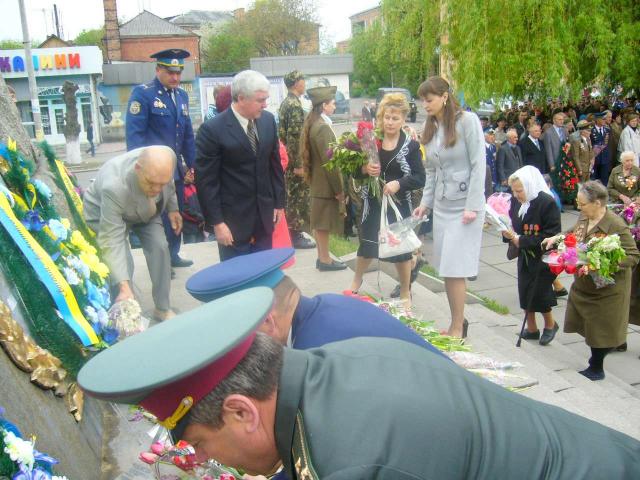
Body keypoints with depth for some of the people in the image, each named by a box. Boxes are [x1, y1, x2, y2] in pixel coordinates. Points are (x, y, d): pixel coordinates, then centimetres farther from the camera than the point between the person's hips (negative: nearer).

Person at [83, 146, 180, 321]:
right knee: (121, 265, -15)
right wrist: (124, 286, -42)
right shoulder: (114, 186, -44)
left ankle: (162, 308, 10)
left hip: (145, 209, 5)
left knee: (160, 248, -6)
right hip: (103, 213, -4)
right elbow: (111, 241, -39)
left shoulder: (169, 156, -32)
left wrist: (172, 208, 0)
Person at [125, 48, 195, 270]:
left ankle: (173, 255, 30)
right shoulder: (142, 93, -9)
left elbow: (187, 133, 15)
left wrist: (191, 164, 13)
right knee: (158, 215, 1)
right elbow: (134, 134, -14)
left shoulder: (182, 95, 12)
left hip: (176, 168, 7)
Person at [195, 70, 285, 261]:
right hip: (233, 219, -5)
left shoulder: (268, 120, 2)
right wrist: (216, 222, -14)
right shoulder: (212, 129, -15)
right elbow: (205, 181, -13)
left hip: (264, 215, 5)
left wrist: (279, 202, 10)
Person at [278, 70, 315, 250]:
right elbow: (295, 137, -23)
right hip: (295, 160, -10)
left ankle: (292, 231, 24)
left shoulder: (285, 103, 12)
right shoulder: (295, 105, -18)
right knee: (298, 197, -1)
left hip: (287, 158, 10)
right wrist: (299, 164, -21)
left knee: (291, 196, 15)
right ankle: (296, 235, 6)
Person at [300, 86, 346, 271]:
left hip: (318, 181, 9)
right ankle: (325, 259, 12)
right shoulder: (322, 128, -21)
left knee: (319, 222, 15)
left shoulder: (313, 124, 9)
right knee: (323, 222, 1)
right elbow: (329, 160, -22)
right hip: (326, 183, -9)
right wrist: (339, 188, -17)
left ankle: (322, 257, 25)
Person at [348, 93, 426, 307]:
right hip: (373, 202, 2)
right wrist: (365, 169, -19)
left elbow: (420, 178, -7)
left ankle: (405, 292, 26)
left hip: (399, 204, -2)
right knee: (367, 245, 13)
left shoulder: (411, 145, -5)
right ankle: (357, 280, 41)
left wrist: (399, 183, -22)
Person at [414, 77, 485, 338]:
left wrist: (472, 206, -16)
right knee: (445, 268, 7)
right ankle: (458, 320, 22)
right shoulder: (430, 128, 11)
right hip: (441, 205, 6)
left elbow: (478, 164, -11)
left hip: (464, 205, -6)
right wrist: (425, 203, 6)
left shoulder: (467, 120, -8)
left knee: (455, 269, -6)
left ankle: (457, 328, 6)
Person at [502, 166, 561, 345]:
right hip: (524, 255, 6)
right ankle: (531, 328, 28)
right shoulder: (516, 201, -2)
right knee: (524, 291, 11)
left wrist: (522, 241, -22)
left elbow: (551, 235, -21)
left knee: (539, 293, 0)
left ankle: (550, 324, 28)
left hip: (543, 256, -6)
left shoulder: (547, 202, -20)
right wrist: (509, 233, -10)